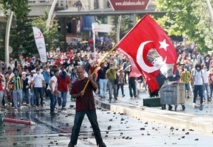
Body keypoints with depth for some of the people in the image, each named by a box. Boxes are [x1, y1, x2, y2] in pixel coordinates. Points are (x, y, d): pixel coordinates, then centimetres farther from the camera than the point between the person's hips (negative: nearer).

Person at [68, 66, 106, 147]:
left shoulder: (88, 80, 1)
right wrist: (79, 94, -13)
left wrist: (91, 80, -31)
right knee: (76, 125, 0)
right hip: (80, 107, 1)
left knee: (95, 125, 5)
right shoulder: (76, 83, 6)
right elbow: (72, 95, 6)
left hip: (90, 107, -1)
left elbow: (96, 87, -15)